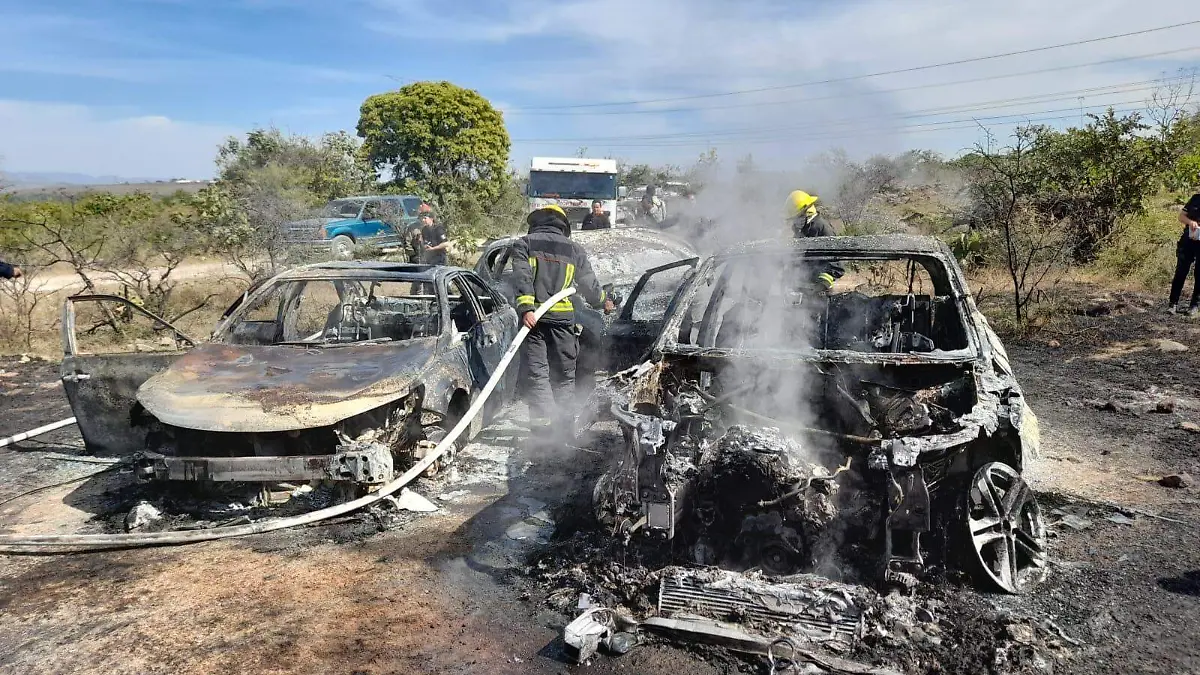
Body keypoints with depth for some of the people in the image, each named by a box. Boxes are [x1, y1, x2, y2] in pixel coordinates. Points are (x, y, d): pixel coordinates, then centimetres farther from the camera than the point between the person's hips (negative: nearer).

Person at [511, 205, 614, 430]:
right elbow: (589, 283, 16)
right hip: (563, 317, 2)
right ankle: (567, 424, 16)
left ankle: (542, 423, -14)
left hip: (534, 316, -2)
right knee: (565, 375, 14)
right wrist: (604, 301, 35)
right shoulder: (574, 249, 15)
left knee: (535, 372, -2)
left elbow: (522, 278, -8)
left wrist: (525, 308, -18)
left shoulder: (524, 244, 9)